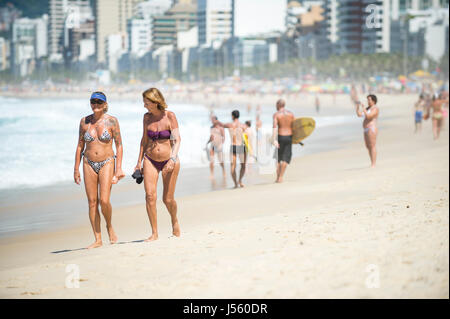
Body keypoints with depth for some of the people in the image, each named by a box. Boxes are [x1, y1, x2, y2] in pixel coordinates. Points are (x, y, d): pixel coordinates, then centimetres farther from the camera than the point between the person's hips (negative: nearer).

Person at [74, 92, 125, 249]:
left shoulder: (112, 121, -4)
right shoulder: (84, 121, 4)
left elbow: (119, 145, -1)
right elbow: (80, 146, 11)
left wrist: (118, 168, -8)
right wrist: (76, 169, 8)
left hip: (107, 163, -3)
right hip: (89, 164, 3)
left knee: (104, 201, -16)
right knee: (92, 202, 1)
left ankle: (109, 226, 13)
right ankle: (98, 239, 6)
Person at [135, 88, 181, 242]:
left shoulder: (170, 116, -9)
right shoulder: (147, 117, 4)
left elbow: (177, 139, -14)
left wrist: (173, 159, -27)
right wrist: (139, 161, 15)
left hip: (169, 160, -3)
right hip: (150, 160, 3)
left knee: (168, 199, 0)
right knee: (150, 195, -13)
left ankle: (174, 219, 33)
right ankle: (154, 233, -7)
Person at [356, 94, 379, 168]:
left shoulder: (375, 108, -10)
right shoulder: (368, 108, 19)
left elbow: (368, 116, -23)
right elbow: (359, 114, 15)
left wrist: (363, 108, -22)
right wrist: (357, 106, 5)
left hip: (372, 129, -10)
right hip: (366, 130, 10)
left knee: (372, 146, -11)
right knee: (368, 147, 11)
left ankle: (373, 165, -13)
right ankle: (372, 163, 17)